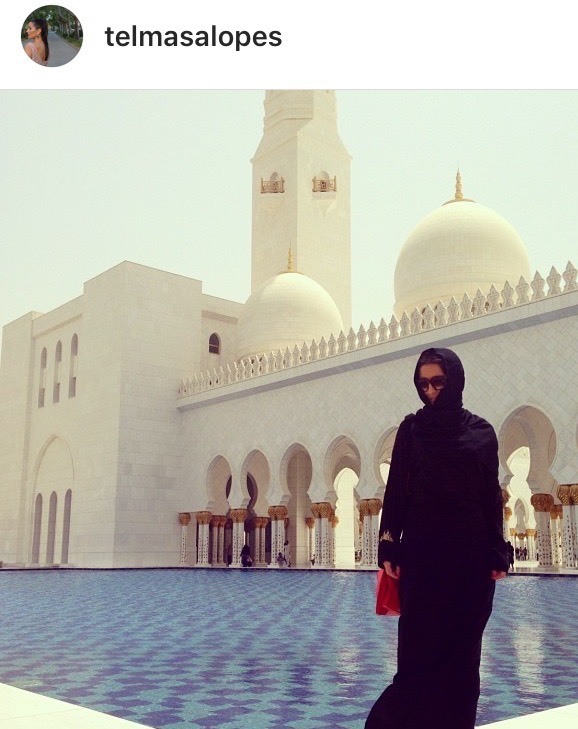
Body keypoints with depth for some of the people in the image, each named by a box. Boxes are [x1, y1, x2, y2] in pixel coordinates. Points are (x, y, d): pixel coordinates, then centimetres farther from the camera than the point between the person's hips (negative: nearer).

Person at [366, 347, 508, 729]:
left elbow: (492, 497, 7)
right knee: (420, 644, -3)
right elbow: (396, 491, 0)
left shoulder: (482, 432, 7)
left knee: (463, 644, 6)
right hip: (422, 552, -1)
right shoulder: (412, 429, 4)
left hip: (471, 554, 2)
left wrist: (498, 554, 1)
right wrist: (389, 547, -7)